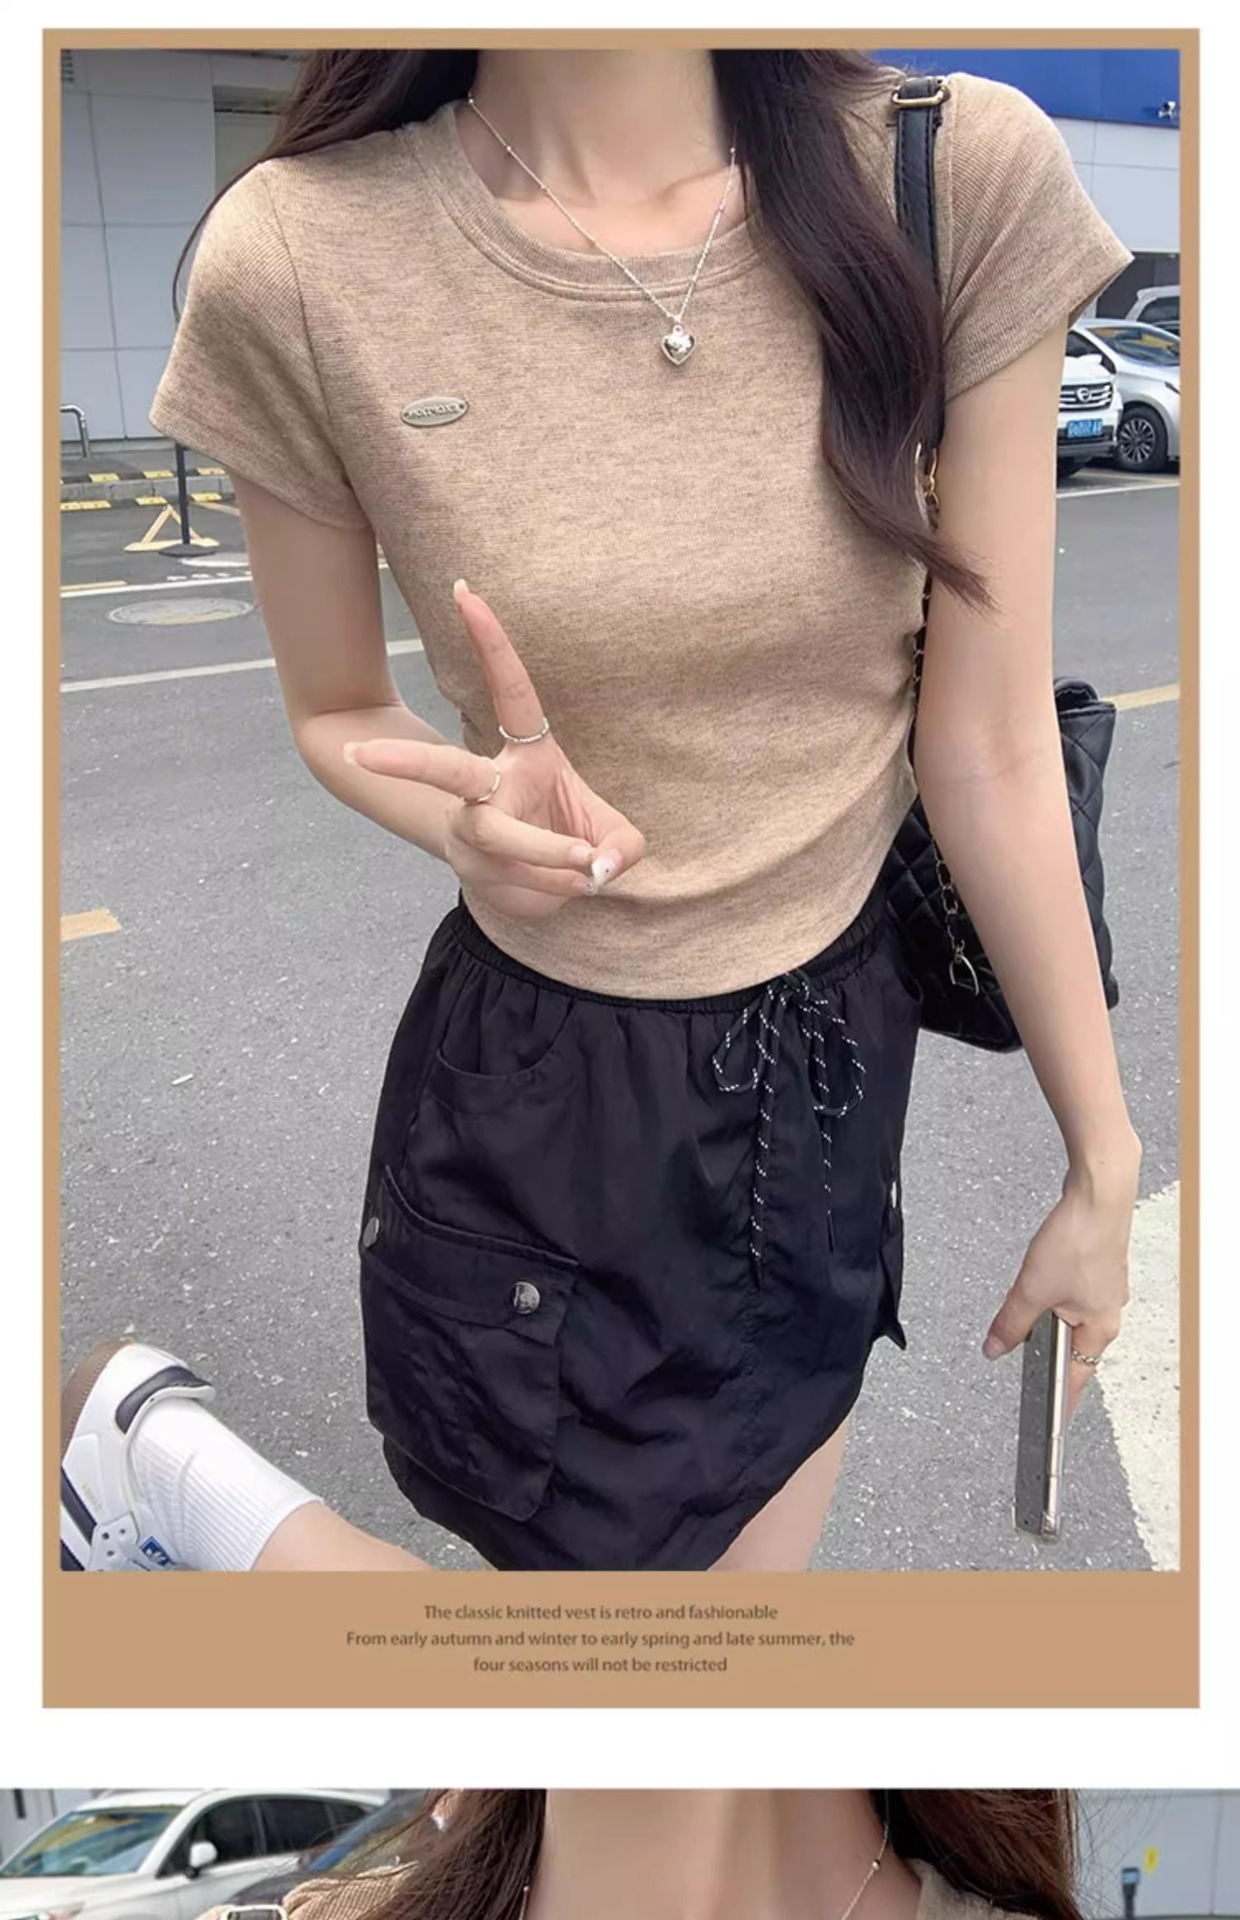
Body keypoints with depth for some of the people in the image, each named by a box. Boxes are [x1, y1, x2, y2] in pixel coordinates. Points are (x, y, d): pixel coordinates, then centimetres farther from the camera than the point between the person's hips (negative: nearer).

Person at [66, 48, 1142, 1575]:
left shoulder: (968, 174, -11)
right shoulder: (298, 259, -14)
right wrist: (479, 822, -21)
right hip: (533, 1095, -2)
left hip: (832, 1063, 3)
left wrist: (1104, 1162, 0)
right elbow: (338, 714, 2)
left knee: (754, 1554, 20)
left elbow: (991, 746, -7)